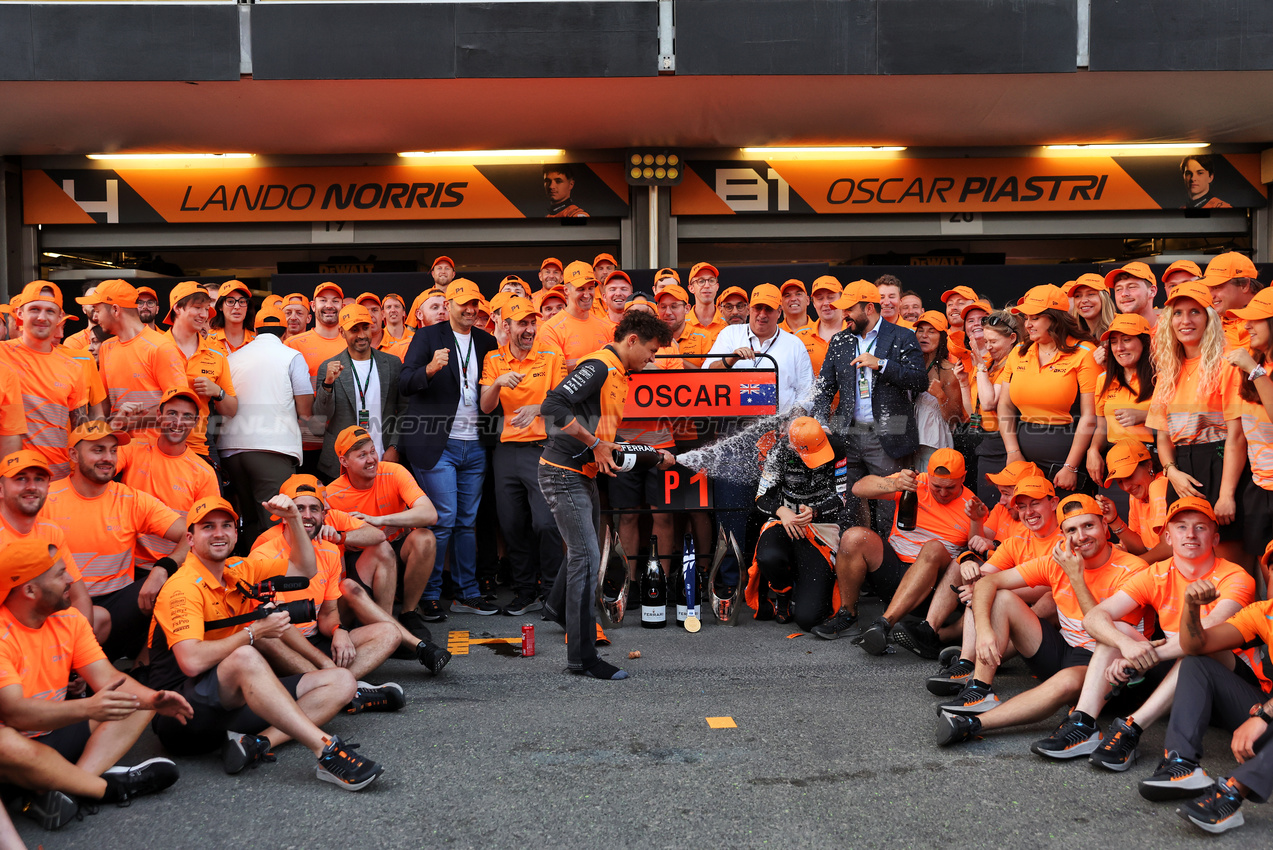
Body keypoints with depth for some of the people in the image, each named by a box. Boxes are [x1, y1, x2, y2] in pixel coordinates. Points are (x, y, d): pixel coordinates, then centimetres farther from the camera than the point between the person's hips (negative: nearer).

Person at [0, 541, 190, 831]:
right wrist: (86, 708, -45)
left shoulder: (68, 619, 2)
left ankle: (68, 787, -26)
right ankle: (109, 786, -18)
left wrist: (153, 699, -23)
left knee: (140, 701, -3)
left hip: (57, 735, 8)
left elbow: (107, 678, -2)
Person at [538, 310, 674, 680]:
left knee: (583, 549, 25)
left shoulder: (619, 374, 15)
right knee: (586, 557, -9)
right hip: (563, 472, -10)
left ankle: (559, 608, 50)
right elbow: (552, 406, -27)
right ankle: (581, 656, -3)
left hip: (584, 473, 10)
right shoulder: (598, 366, -17)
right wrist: (595, 444, -22)